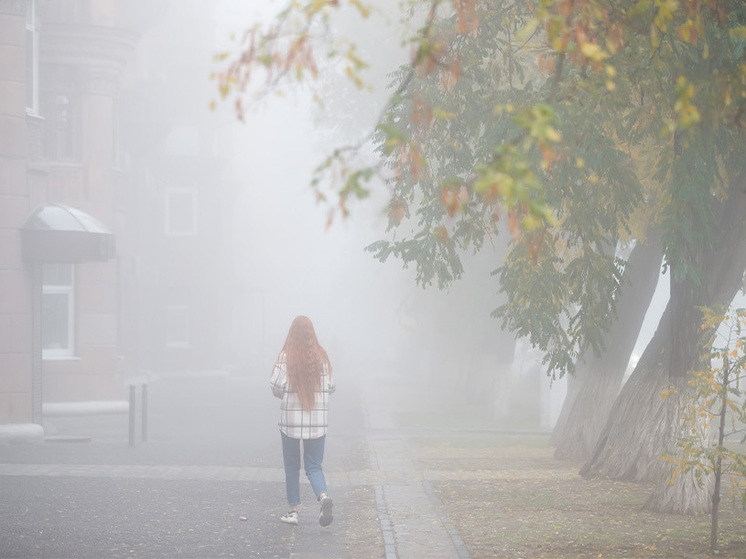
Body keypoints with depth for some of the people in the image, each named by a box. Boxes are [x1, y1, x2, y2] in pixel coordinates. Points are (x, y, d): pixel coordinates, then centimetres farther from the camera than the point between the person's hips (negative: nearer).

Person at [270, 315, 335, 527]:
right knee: (314, 466, 7)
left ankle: (293, 511, 15)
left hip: (291, 418, -2)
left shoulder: (286, 357, -10)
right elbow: (330, 387, 2)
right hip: (317, 420, 2)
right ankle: (323, 496, -20)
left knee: (291, 467, 12)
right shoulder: (322, 356, -2)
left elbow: (277, 388, -11)